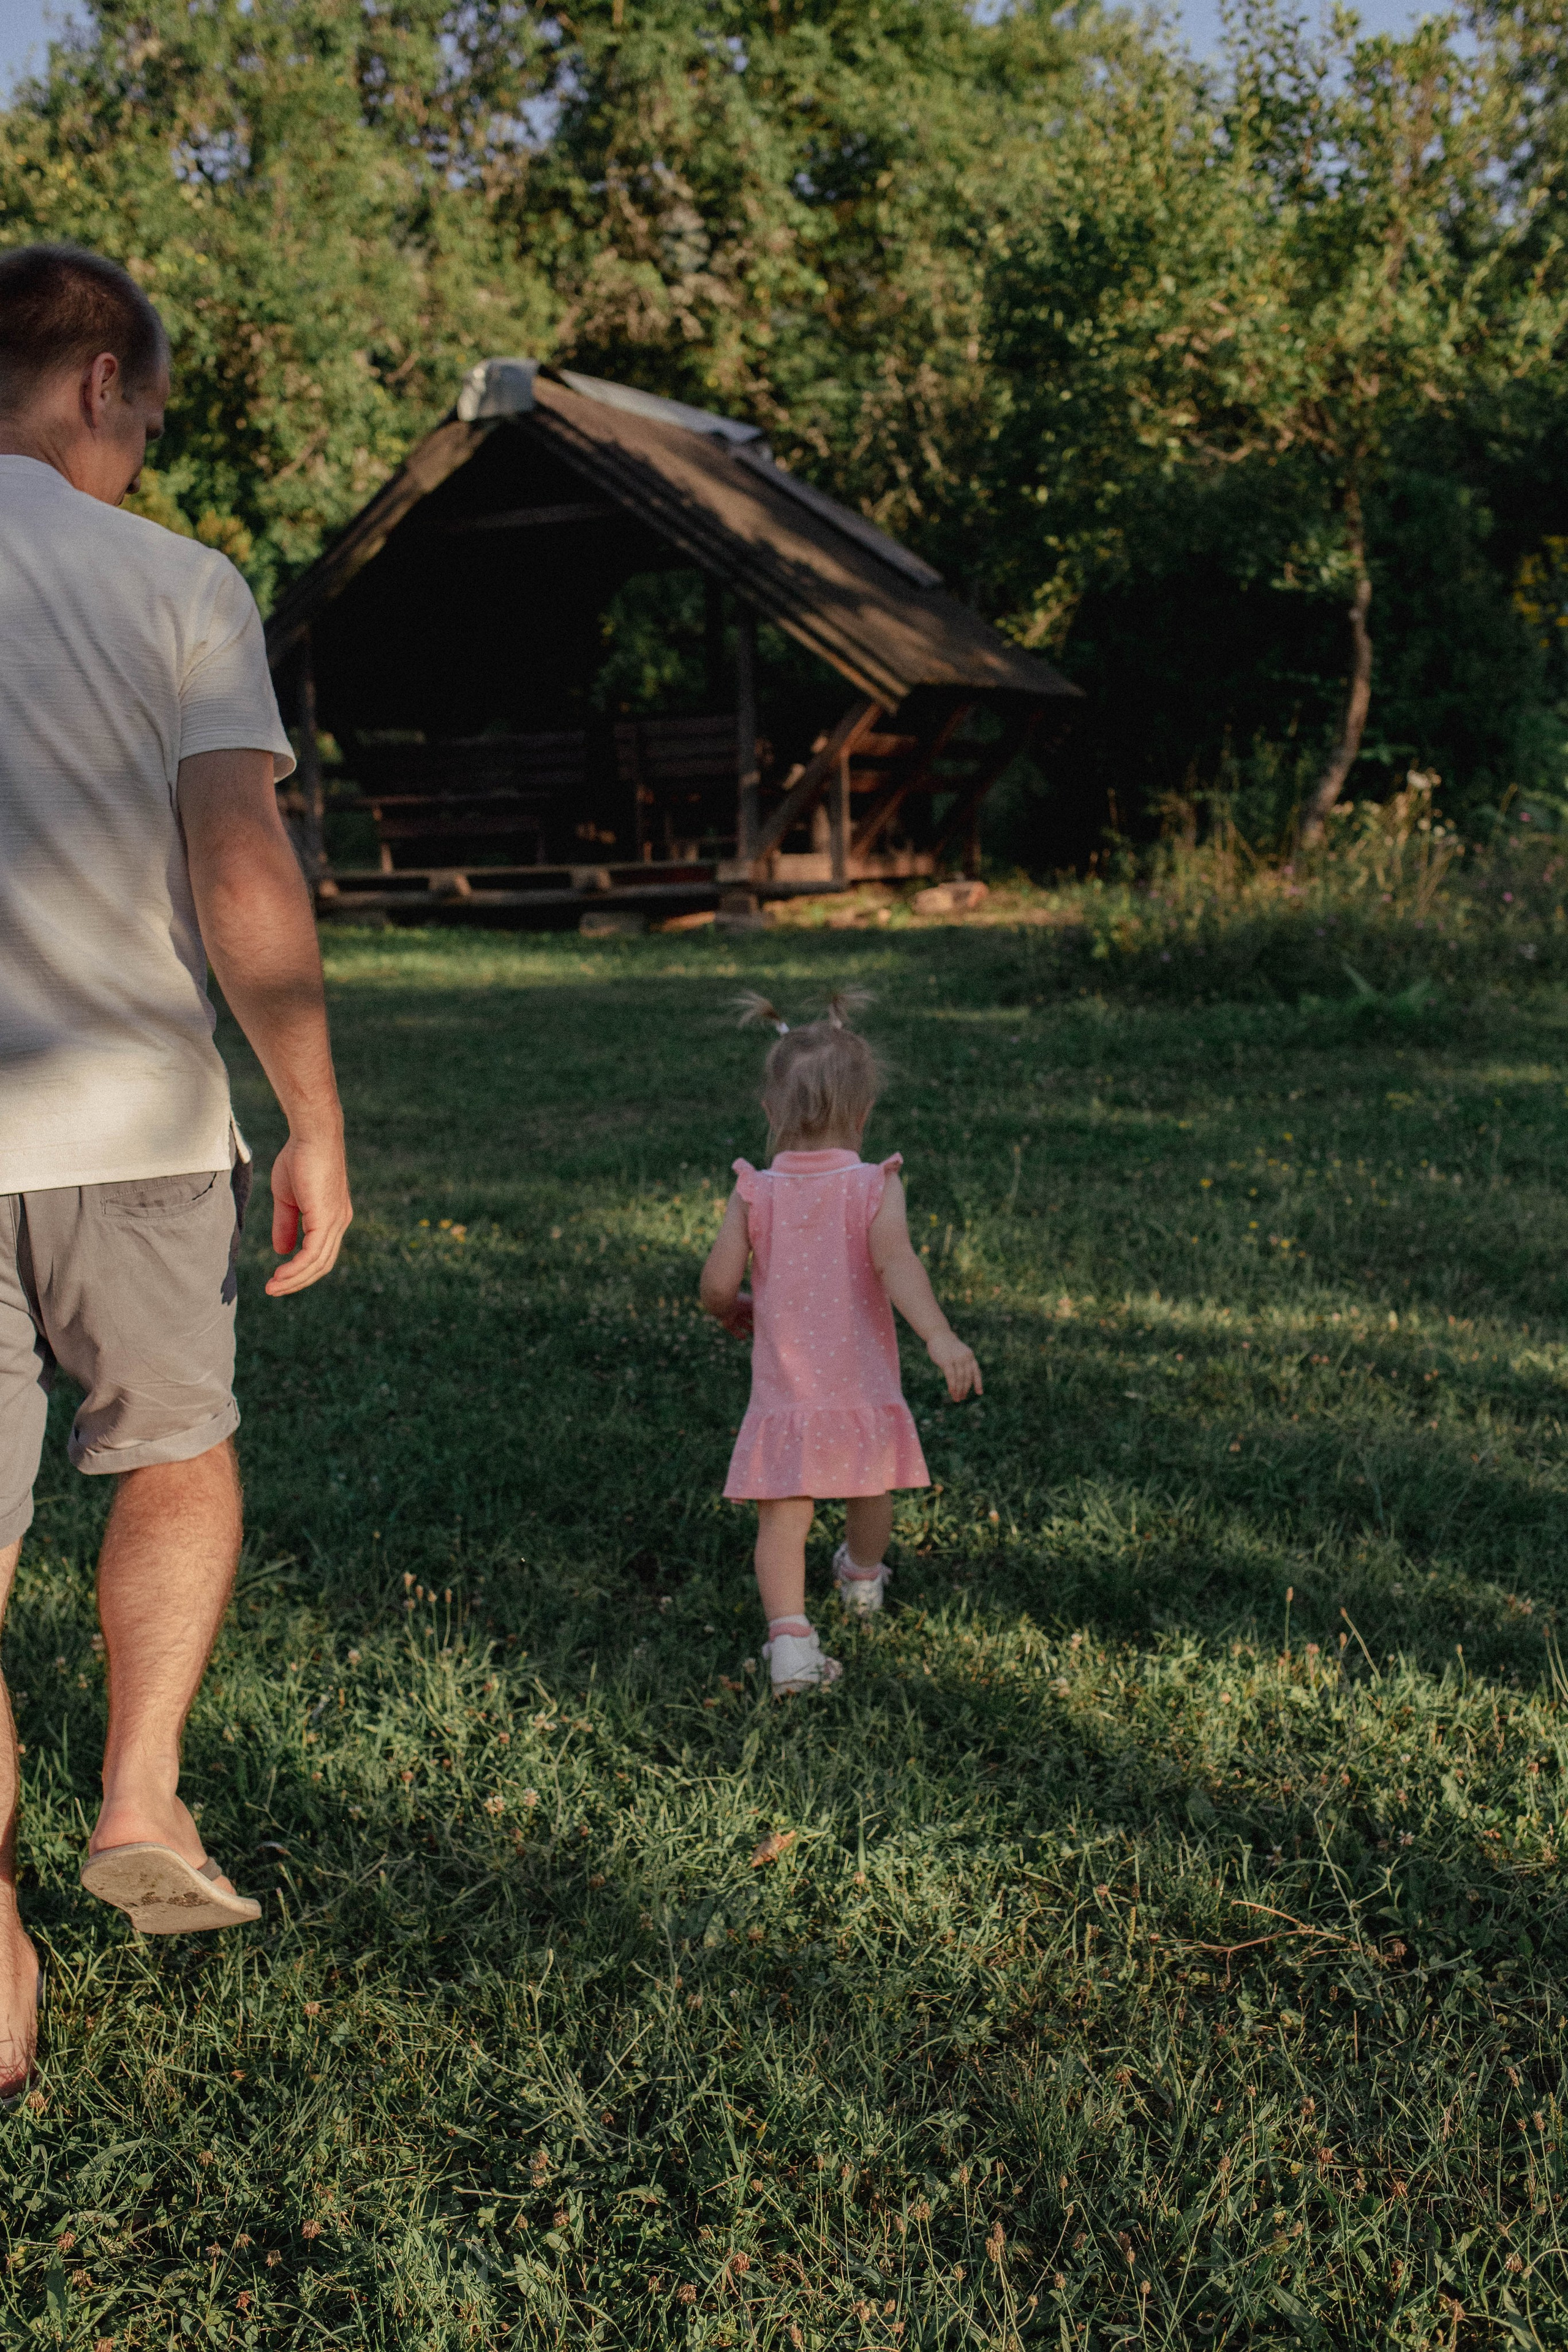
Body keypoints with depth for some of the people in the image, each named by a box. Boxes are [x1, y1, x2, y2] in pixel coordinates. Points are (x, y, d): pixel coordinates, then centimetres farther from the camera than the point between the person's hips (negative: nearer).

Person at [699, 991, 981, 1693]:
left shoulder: (755, 1194, -6)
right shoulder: (874, 1187, -11)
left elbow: (718, 1283, -8)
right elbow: (894, 1260, -28)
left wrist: (734, 1314, 15)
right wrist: (939, 1335, -36)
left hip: (783, 1393, 0)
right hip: (863, 1391, 1)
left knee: (782, 1520, 3)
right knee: (870, 1491, 27)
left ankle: (789, 1637, -12)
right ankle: (862, 1578, 51)